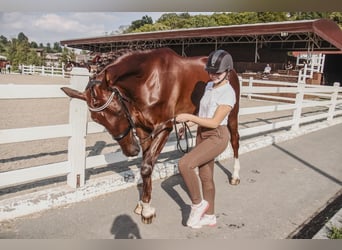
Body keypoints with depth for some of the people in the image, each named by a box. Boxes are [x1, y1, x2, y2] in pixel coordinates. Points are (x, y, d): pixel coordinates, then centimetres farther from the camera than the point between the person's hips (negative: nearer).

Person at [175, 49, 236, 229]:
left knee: (184, 164, -22)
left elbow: (214, 122, -21)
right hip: (202, 135, 9)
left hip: (217, 137, -8)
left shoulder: (228, 93, -18)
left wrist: (189, 117, -22)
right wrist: (189, 124, 12)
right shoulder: (209, 86, 6)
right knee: (205, 176, 15)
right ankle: (209, 216, 31)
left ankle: (198, 203, 2)